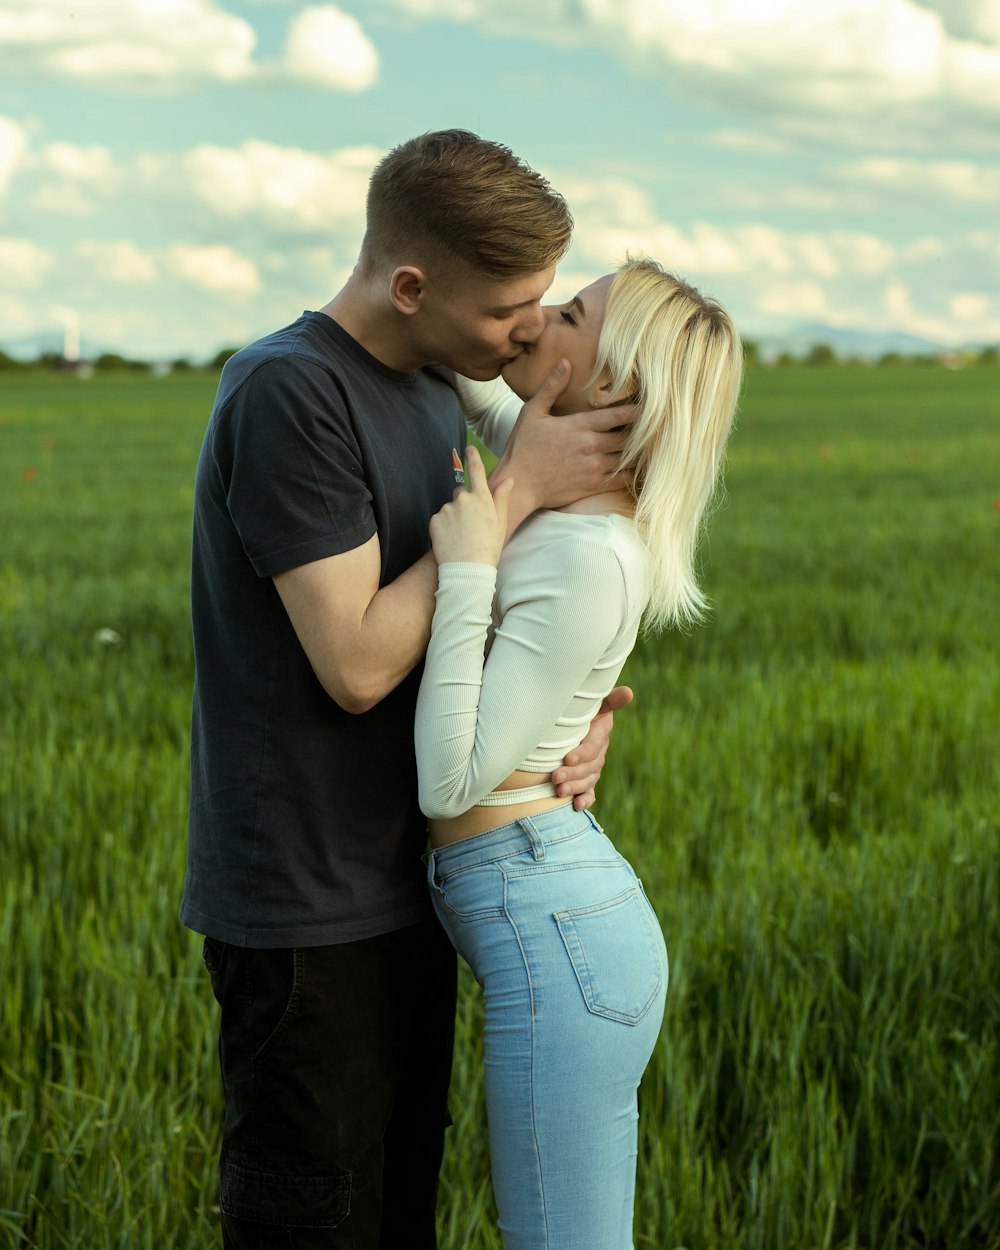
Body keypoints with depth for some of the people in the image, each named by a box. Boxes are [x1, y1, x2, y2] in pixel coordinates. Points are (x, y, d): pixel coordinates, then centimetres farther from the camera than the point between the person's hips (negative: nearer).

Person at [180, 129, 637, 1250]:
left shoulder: (436, 396, 10)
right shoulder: (285, 392, -18)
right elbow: (358, 663, -21)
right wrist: (519, 487, -17)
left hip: (408, 892, 9)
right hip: (306, 910, -8)